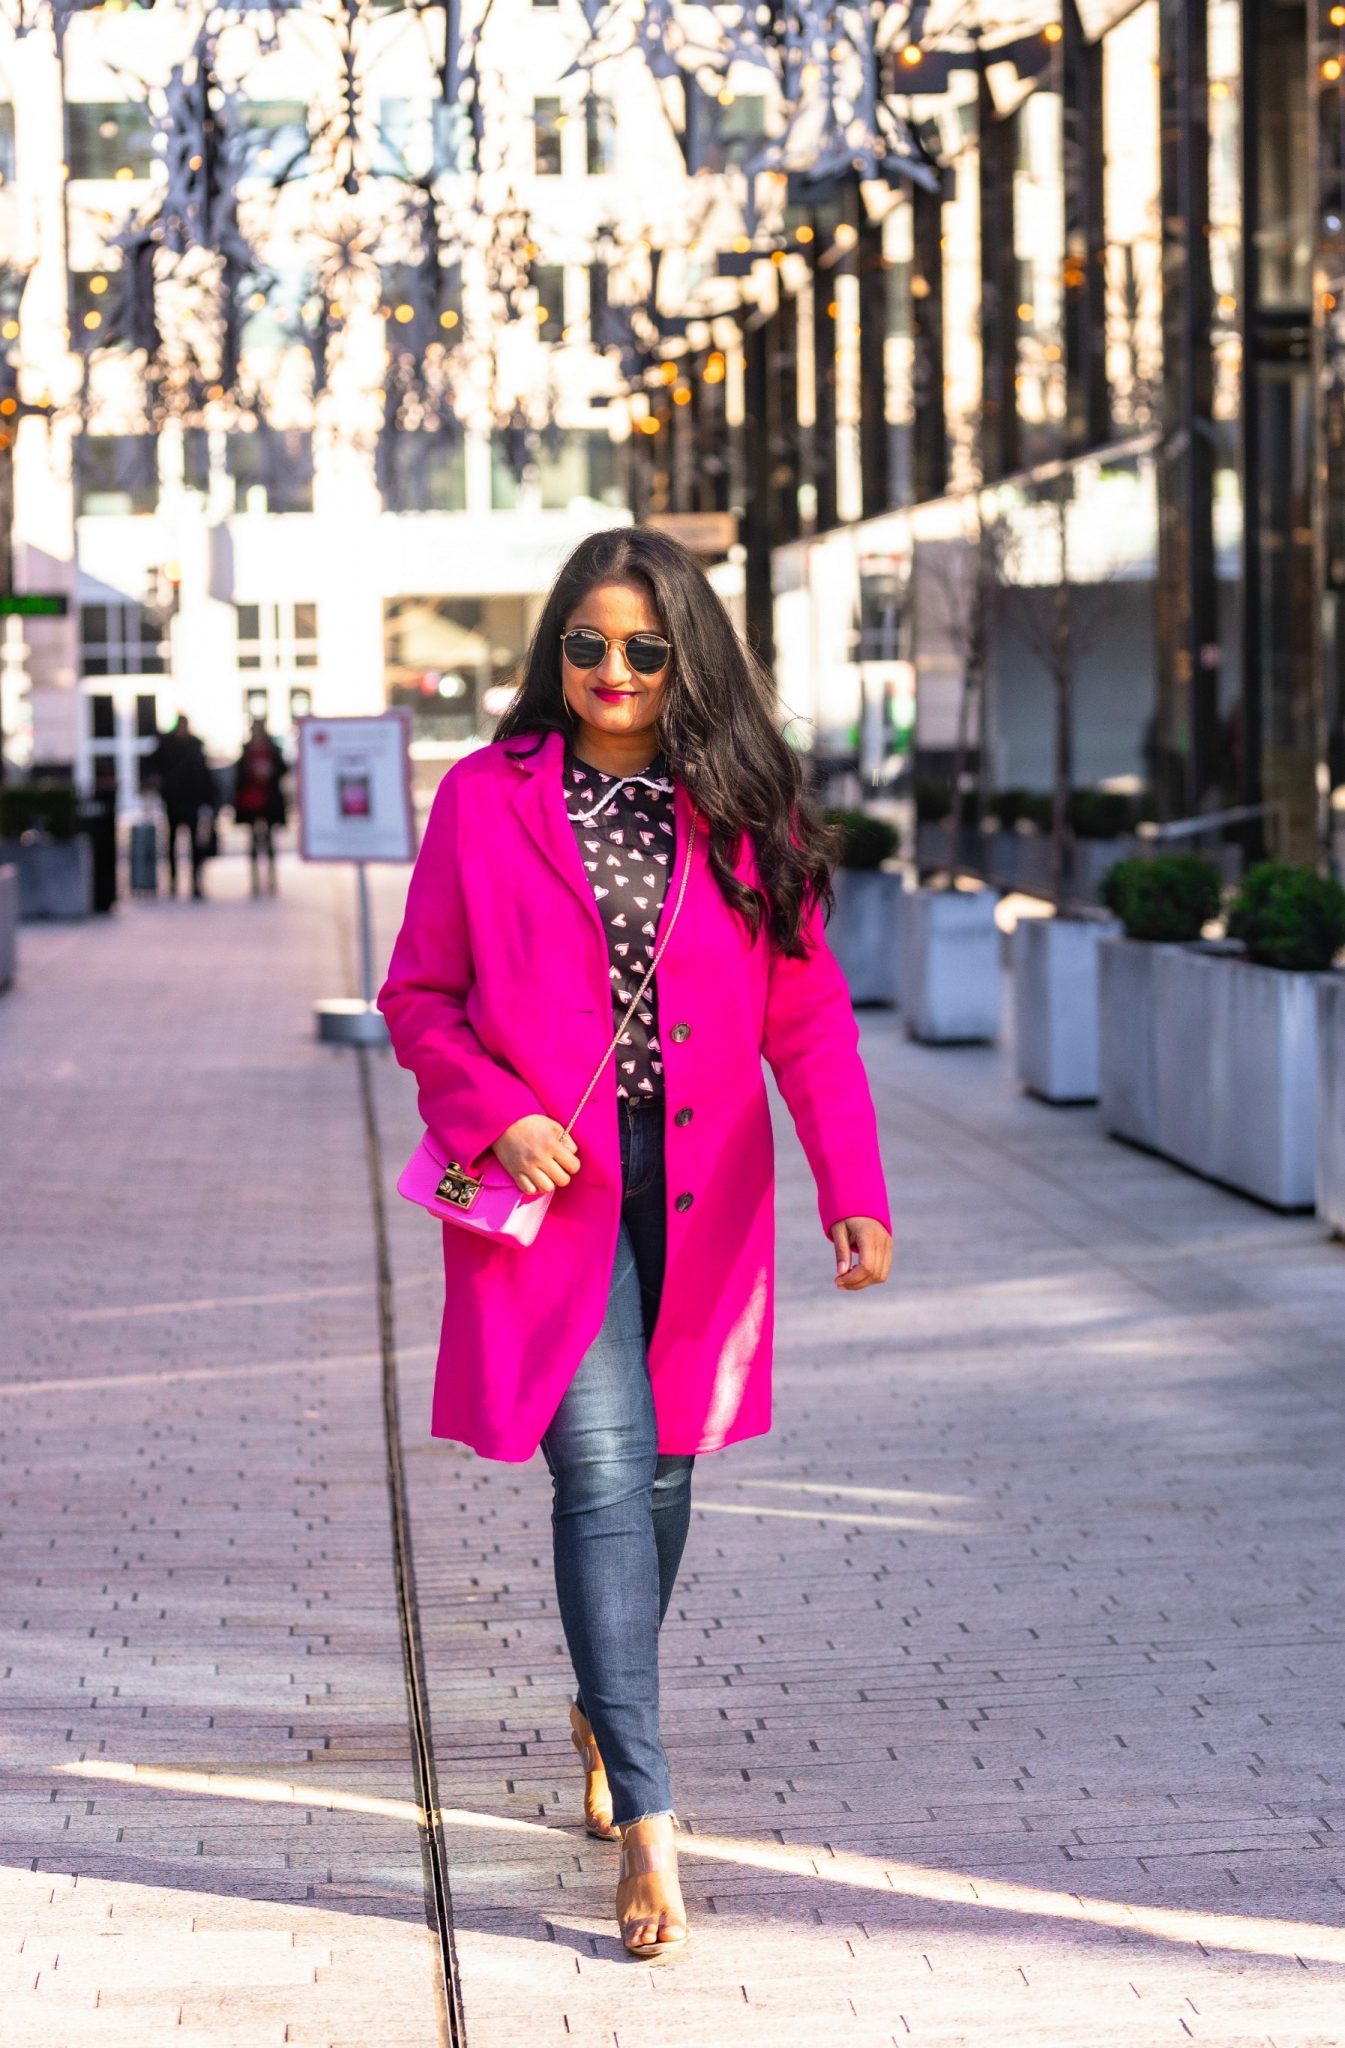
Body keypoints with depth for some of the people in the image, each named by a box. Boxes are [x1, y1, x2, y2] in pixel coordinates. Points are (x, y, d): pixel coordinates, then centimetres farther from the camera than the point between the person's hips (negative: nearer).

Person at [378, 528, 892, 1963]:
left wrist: (854, 1189, -7)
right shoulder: (484, 800, 1)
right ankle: (647, 1818, -14)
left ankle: (602, 1710, 39)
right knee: (601, 1470, -12)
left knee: (662, 1468, 12)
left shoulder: (744, 817, 5)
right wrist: (499, 1116, -12)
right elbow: (416, 995, 4)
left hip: (694, 1193, 3)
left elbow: (807, 1016, 4)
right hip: (551, 1187, -3)